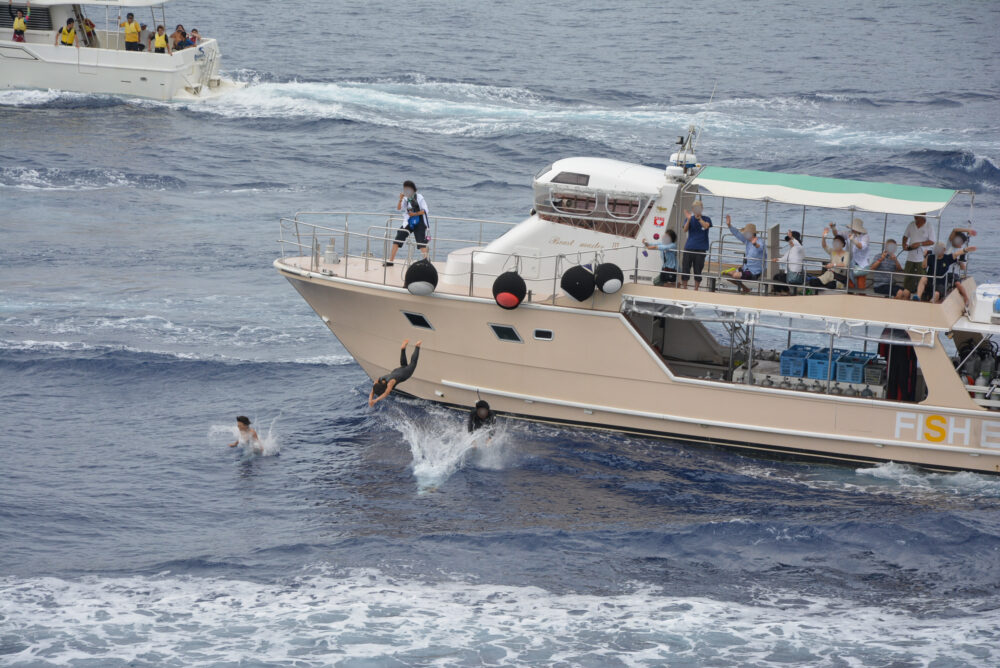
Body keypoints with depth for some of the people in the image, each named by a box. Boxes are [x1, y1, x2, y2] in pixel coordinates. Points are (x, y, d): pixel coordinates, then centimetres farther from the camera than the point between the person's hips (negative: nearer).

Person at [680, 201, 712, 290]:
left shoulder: (706, 219, 4)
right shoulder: (690, 219, 7)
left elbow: (706, 226, -16)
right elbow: (685, 229, -9)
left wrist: (699, 218, -23)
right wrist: (688, 219, -24)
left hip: (701, 249, -1)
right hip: (689, 248, 1)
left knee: (698, 270, 2)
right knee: (685, 269, 1)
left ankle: (696, 289, 11)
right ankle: (684, 288, 12)